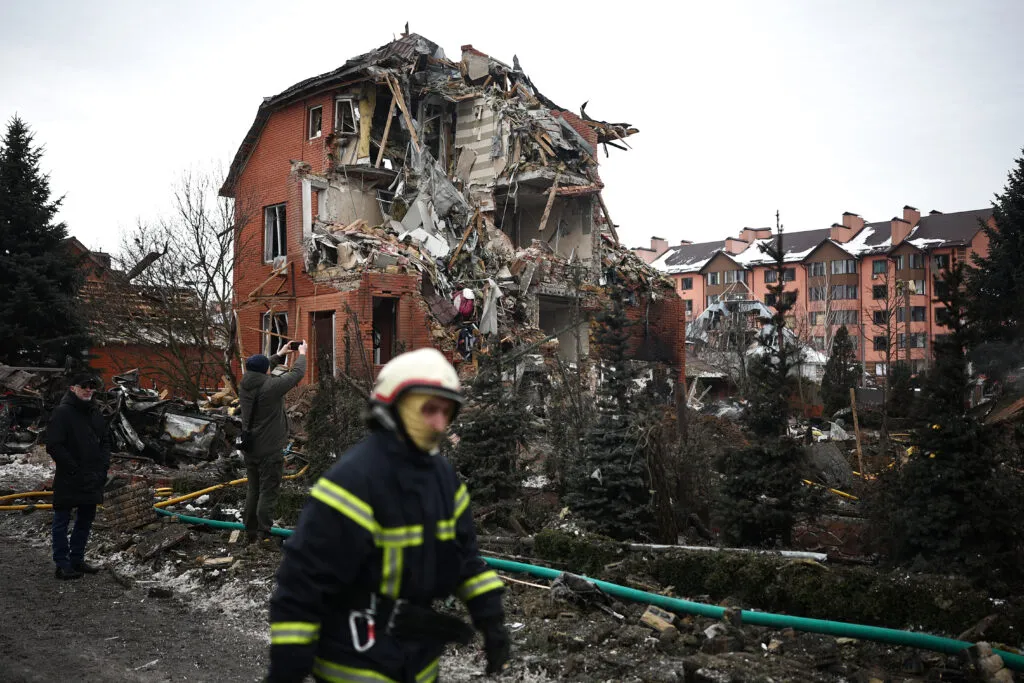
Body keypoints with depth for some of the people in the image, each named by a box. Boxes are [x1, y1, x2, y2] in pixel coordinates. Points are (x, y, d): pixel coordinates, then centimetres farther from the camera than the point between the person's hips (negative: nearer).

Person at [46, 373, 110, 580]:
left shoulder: (94, 412, 12)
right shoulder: (62, 412, -11)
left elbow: (105, 440, 21)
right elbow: (53, 446, -16)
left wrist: (104, 466, 8)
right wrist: (73, 469, -17)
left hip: (92, 478, 8)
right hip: (69, 480, -8)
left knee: (86, 519, 15)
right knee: (62, 521, 2)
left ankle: (77, 559, 27)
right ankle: (63, 565, 8)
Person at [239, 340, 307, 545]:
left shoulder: (245, 386, 0)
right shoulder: (271, 387, -19)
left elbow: (259, 372, 21)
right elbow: (296, 373, -8)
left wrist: (280, 355, 25)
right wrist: (302, 354, 10)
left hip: (250, 449, 7)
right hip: (270, 451, -7)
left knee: (253, 490, 17)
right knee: (268, 493, -3)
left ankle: (250, 533, 24)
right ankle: (263, 535, -4)